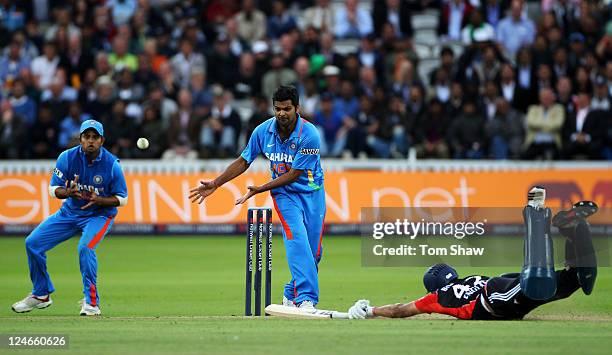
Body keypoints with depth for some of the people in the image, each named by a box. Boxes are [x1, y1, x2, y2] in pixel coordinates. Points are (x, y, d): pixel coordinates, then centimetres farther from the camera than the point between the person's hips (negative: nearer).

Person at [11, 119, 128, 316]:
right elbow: (53, 189, -6)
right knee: (33, 243, -2)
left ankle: (91, 302, -21)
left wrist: (98, 200, -27)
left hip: (100, 214, -4)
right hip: (70, 212, 4)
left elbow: (122, 198, -10)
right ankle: (41, 295, 16)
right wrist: (68, 192, -29)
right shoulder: (67, 158, -12)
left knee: (85, 247, -33)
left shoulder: (112, 164, -18)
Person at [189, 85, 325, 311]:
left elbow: (294, 174, -20)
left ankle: (291, 295, 21)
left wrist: (260, 189, -23)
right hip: (284, 193, 0)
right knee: (297, 239, -21)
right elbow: (243, 162, 3)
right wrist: (215, 184, -2)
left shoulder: (309, 135, -21)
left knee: (313, 251, -1)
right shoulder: (263, 131, -9)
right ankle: (305, 298, -30)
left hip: (312, 192, 0)